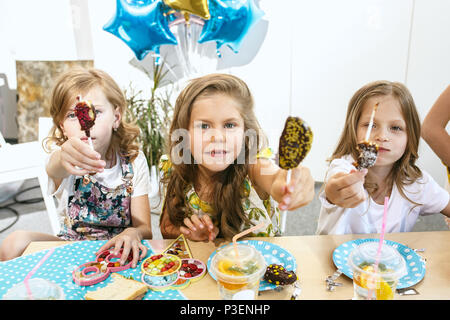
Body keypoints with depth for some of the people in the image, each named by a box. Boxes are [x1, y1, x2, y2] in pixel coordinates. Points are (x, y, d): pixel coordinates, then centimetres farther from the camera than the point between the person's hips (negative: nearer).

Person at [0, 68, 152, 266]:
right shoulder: (61, 155, -13)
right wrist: (61, 159, -66)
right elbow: (52, 169, -41)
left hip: (118, 250, 0)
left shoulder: (134, 160, -10)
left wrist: (133, 234, -35)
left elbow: (144, 227, -11)